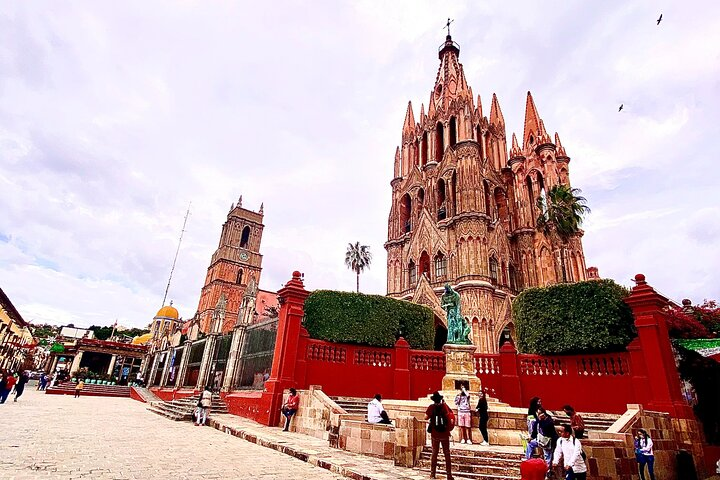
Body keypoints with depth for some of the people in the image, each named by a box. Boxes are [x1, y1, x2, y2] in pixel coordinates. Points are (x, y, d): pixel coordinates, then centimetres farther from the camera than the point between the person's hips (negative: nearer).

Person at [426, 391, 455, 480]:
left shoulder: (431, 407, -9)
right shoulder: (445, 406, -8)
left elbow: (426, 417, -9)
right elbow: (451, 417, -9)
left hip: (435, 434, 0)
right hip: (445, 434, 0)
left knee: (434, 453, 13)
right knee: (447, 454, 12)